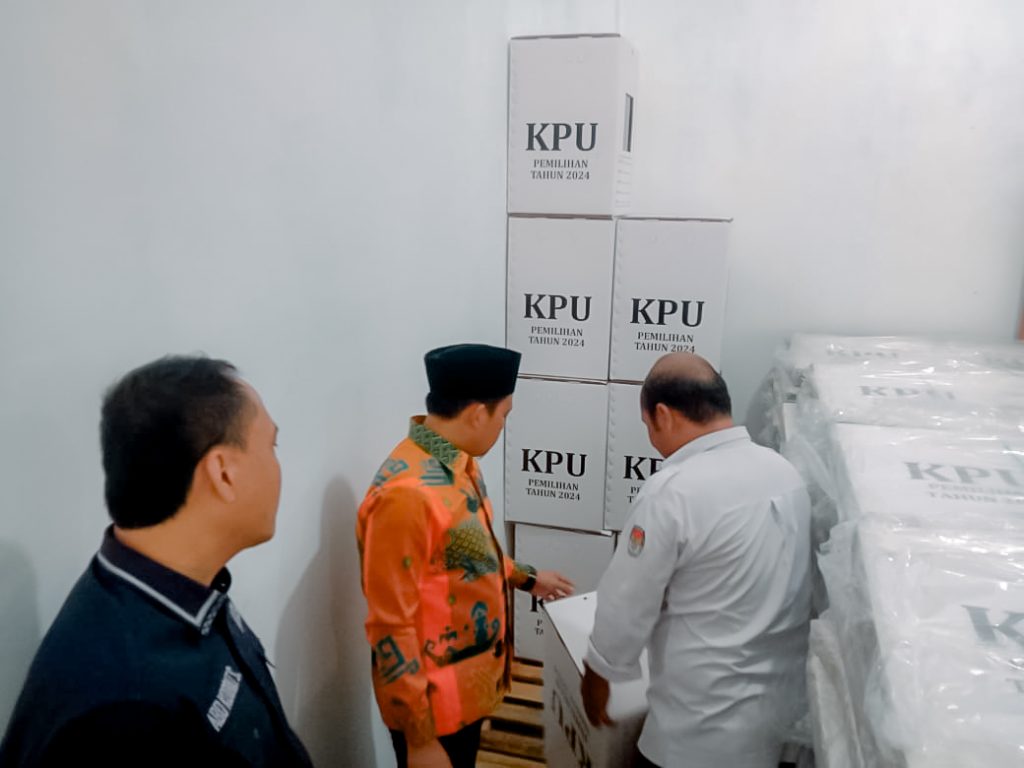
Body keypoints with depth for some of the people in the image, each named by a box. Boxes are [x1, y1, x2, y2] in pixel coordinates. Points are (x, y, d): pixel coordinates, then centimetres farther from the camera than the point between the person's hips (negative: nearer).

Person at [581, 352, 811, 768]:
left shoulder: (671, 492, -24)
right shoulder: (784, 470, -2)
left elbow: (627, 604, -15)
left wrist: (597, 674, 2)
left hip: (707, 716, -7)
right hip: (781, 695, 7)